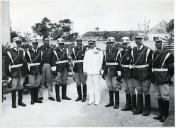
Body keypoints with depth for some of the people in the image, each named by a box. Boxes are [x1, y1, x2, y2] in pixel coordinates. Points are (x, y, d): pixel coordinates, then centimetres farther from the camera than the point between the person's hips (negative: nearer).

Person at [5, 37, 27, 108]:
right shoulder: (9, 52, -4)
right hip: (14, 72, -4)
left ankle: (20, 101, 22)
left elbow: (25, 62, 11)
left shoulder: (22, 51, 9)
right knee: (14, 88, 0)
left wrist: (26, 71, 6)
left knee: (21, 87, 10)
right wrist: (8, 74, -7)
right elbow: (7, 64, -4)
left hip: (22, 72, 4)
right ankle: (13, 103, 10)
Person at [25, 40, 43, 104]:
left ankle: (36, 98, 17)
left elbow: (41, 60, 12)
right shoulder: (28, 52, -1)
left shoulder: (39, 52, 11)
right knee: (32, 85, -3)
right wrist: (27, 69, -8)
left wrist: (41, 70, 7)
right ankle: (32, 99, 7)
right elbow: (26, 61, -2)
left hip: (38, 70, 4)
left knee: (37, 85, 8)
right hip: (32, 71, -4)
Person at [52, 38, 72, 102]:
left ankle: (64, 95, 21)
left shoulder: (66, 50, 9)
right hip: (59, 69, -5)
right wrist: (53, 69, -9)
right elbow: (53, 61, -5)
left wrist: (68, 68, 11)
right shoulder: (55, 51, -5)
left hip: (65, 68, 5)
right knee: (58, 82, -2)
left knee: (64, 82, 11)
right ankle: (57, 97, 7)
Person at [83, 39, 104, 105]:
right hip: (88, 72, 4)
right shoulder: (87, 52, 14)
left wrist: (99, 69, -5)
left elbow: (100, 61, 1)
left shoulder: (99, 51, 2)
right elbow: (85, 61, 13)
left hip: (96, 72, -4)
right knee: (89, 86, 5)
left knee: (96, 86, -3)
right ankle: (91, 100, 15)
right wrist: (84, 70, 6)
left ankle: (97, 100, 7)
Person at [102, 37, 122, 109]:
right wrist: (103, 72, 12)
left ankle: (117, 103, 10)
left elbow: (120, 64, -9)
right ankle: (111, 102, 23)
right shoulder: (106, 52, 11)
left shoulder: (117, 52, -6)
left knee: (116, 88, 0)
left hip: (114, 73, -5)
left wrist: (119, 74, -12)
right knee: (110, 88, 12)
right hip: (107, 73, 5)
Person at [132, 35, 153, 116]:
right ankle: (139, 109, 23)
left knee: (146, 93, 4)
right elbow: (133, 62, 12)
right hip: (136, 75, 5)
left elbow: (151, 63, -5)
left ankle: (147, 109, 17)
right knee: (139, 92, 13)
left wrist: (150, 73, -6)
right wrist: (134, 72, 7)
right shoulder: (133, 51, 8)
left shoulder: (148, 50, -7)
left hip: (145, 75, -4)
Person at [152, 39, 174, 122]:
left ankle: (165, 115, 10)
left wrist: (168, 78, -4)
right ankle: (161, 113, 24)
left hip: (164, 80, -7)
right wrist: (153, 77, 12)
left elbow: (171, 68, -7)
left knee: (165, 97, 0)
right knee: (159, 97, 13)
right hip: (155, 80, 7)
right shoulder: (154, 54, 11)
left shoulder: (168, 55, -9)